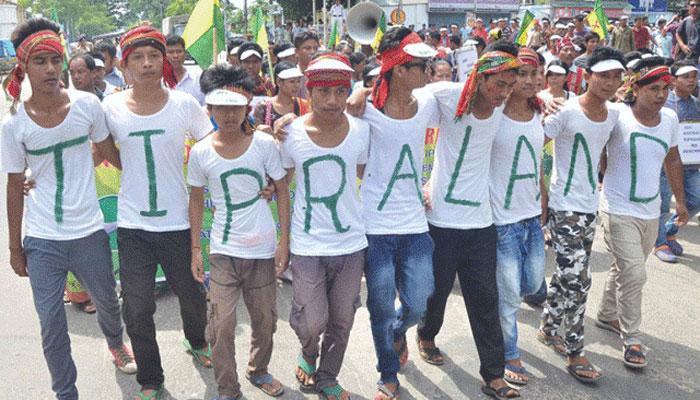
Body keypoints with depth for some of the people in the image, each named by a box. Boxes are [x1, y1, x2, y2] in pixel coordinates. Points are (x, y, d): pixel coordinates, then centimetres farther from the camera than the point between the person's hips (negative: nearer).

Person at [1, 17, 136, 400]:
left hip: (89, 229, 1)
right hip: (42, 239, -1)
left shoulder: (87, 104, -7)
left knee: (107, 300, 19)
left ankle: (115, 342, 53)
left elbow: (111, 154, 9)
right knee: (51, 322, 3)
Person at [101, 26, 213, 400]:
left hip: (178, 220, 0)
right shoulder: (110, 107, -3)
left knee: (190, 294, 16)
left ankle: (197, 342, 49)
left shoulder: (184, 104, -5)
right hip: (132, 223, 1)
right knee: (137, 307, 6)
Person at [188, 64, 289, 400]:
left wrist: (285, 240, -4)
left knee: (265, 319, 14)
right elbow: (196, 200, 6)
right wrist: (195, 251, 5)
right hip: (223, 251, 0)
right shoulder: (201, 152, -5)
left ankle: (258, 370, 40)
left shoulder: (264, 143, -7)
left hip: (263, 249, 1)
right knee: (222, 324, -1)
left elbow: (282, 190, 0)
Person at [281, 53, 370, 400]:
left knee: (342, 321, 14)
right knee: (312, 322, 0)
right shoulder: (291, 134, -9)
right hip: (308, 245, -2)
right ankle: (308, 353, 36)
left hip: (351, 241, 2)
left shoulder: (360, 130, -5)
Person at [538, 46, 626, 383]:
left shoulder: (614, 115, 5)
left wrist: (598, 181, 15)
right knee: (577, 280, -6)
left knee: (567, 274, 16)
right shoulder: (567, 111, -16)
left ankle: (548, 329, 34)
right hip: (564, 207, -7)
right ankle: (575, 353, 7)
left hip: (590, 206, 7)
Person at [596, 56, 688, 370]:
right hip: (619, 211, -6)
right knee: (634, 275, -10)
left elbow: (672, 160, 16)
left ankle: (607, 316, 40)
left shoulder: (670, 119, 2)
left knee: (626, 269, 19)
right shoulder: (617, 116, -15)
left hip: (651, 212, 6)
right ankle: (631, 339, 6)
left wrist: (680, 200, 20)